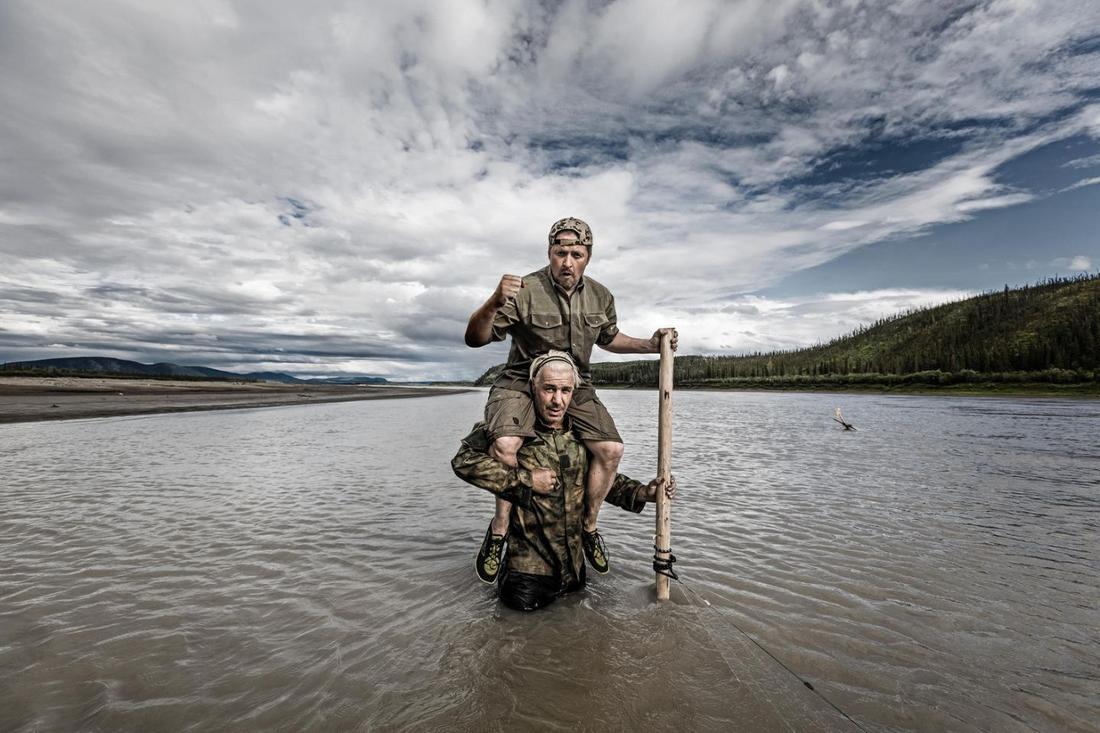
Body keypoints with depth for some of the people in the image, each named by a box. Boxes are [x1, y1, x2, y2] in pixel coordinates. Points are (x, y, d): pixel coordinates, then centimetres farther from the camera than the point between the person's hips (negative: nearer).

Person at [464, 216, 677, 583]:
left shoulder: (600, 297, 3)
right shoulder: (525, 291, -15)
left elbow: (609, 338, 21)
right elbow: (475, 339, -19)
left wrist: (650, 344, 6)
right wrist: (494, 303, -38)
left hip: (575, 387, 4)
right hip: (521, 382, -4)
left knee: (611, 449, -13)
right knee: (505, 444, -31)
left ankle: (589, 527, 11)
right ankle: (500, 528, -6)